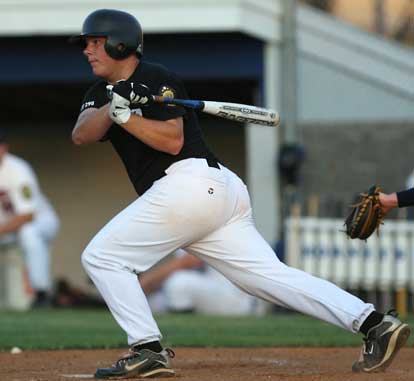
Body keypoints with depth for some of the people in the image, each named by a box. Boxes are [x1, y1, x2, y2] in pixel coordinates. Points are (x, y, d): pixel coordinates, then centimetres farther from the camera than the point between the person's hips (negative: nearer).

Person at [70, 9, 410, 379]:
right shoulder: (102, 92, 22)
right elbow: (81, 135, 3)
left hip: (190, 182, -9)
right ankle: (373, 322, -10)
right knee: (270, 275, 0)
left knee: (101, 256, -5)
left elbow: (173, 141, -15)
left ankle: (148, 350, -8)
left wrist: (124, 116, -18)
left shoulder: (156, 78, -4)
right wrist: (112, 107, -14)